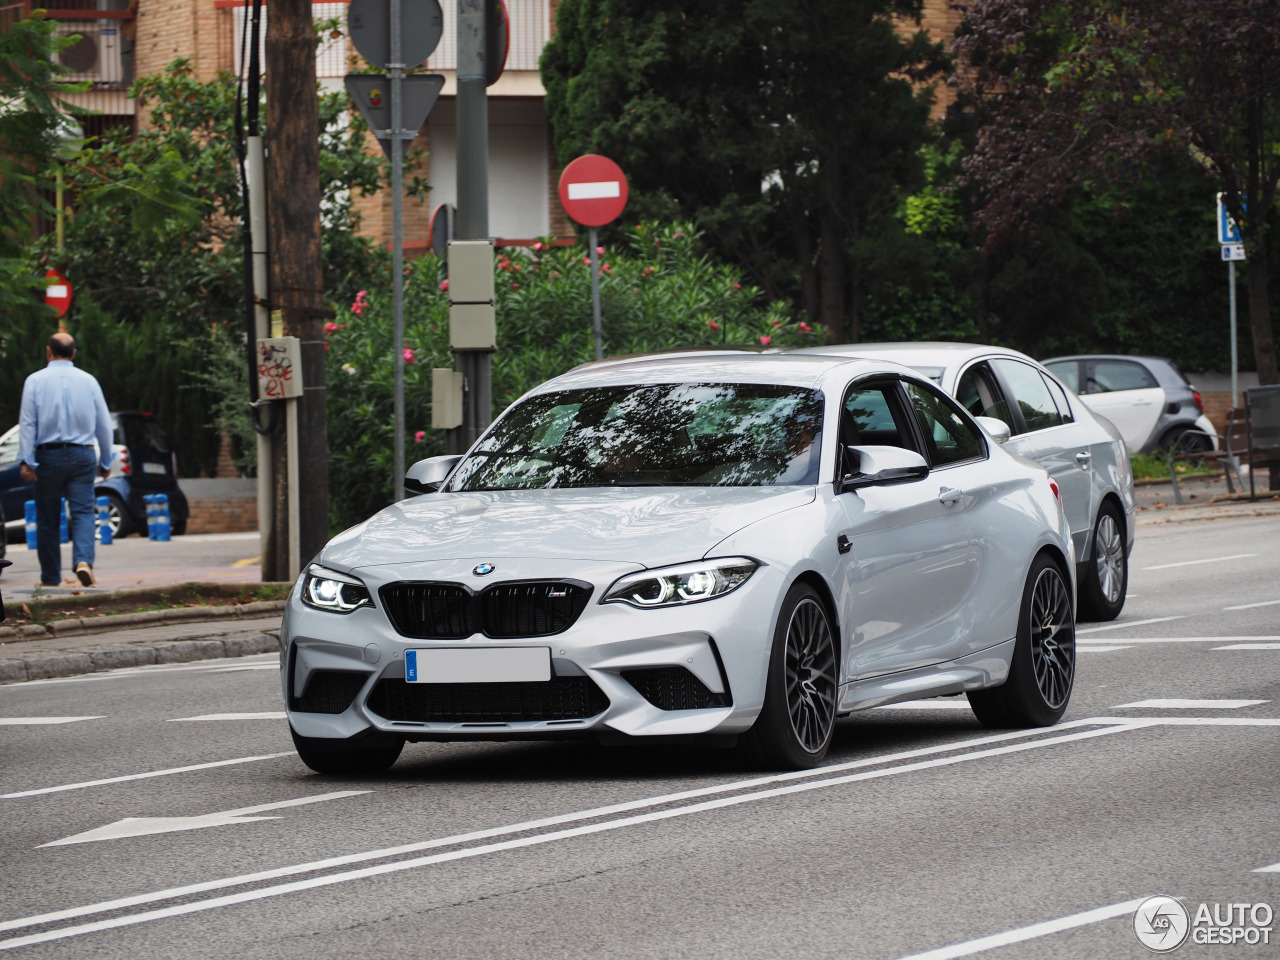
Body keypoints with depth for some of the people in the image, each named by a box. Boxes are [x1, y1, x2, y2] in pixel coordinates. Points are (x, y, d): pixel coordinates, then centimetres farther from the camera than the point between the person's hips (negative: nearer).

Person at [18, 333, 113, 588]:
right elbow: (104, 424, 9)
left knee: (47, 518, 8)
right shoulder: (88, 381, 5)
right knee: (83, 512, -3)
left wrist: (27, 461, -9)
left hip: (48, 455, -1)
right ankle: (83, 560, -27)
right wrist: (105, 461, 17)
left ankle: (51, 576, 12)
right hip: (82, 456, 1)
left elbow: (27, 422, -7)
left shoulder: (36, 381, -1)